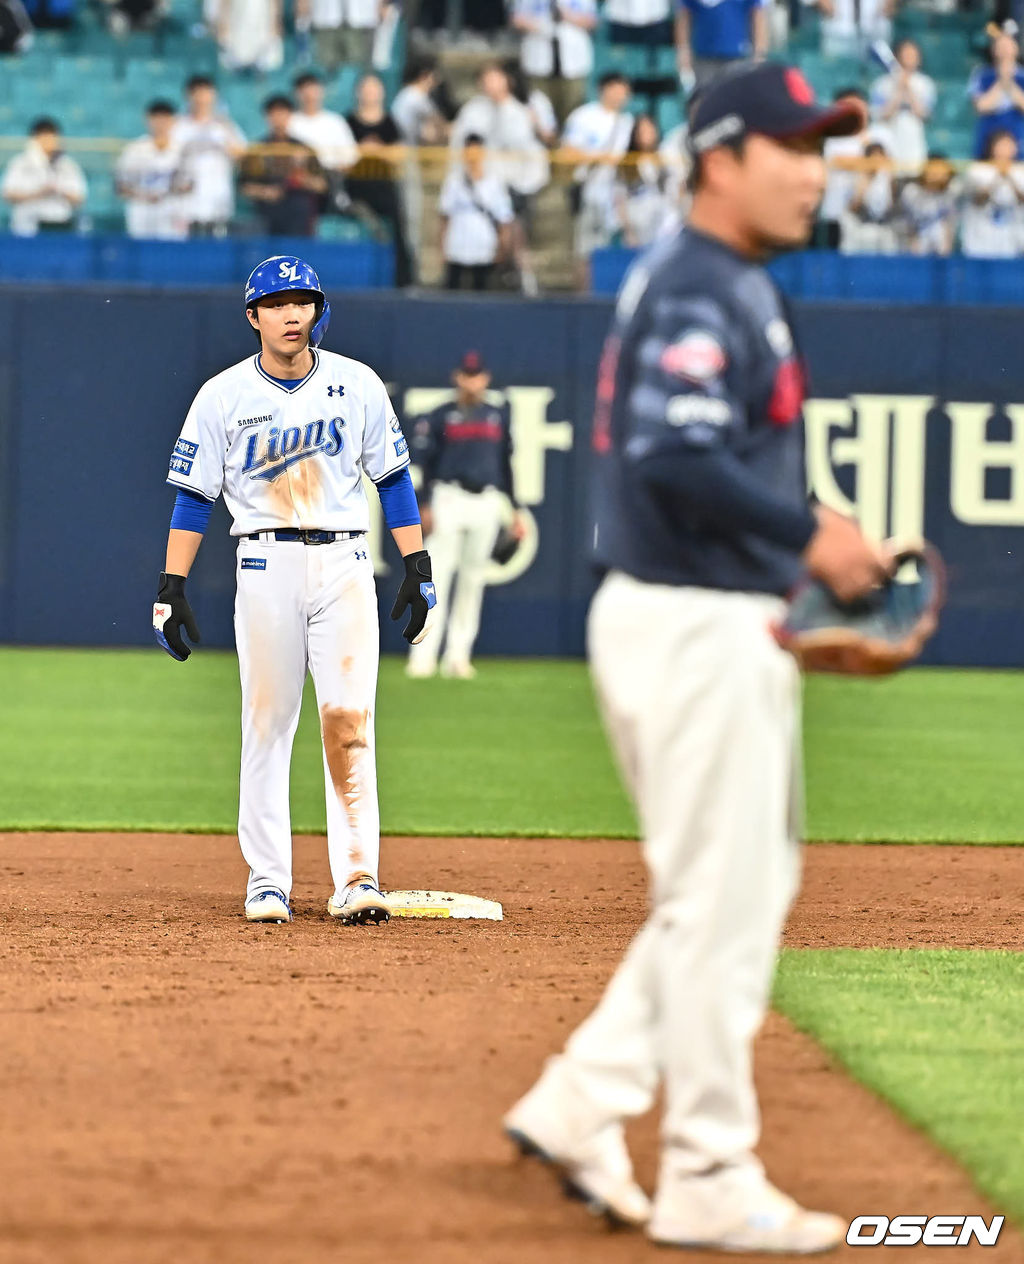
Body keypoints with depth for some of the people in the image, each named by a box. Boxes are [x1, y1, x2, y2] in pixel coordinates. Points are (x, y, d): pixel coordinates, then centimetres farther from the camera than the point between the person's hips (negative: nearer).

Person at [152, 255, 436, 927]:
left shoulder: (358, 385, 6)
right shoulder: (224, 395, 2)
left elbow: (393, 476, 10)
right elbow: (194, 495, 3)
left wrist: (418, 569, 4)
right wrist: (172, 588, -3)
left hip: (344, 563, 0)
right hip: (266, 564, 0)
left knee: (349, 718, -8)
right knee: (266, 721, 1)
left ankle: (357, 878, -9)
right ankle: (267, 880, 7)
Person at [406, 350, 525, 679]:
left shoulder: (498, 417, 13)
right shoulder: (440, 417, 1)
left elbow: (506, 465, 17)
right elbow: (423, 461, -1)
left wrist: (516, 510, 14)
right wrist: (425, 506, -11)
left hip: (487, 503, 4)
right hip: (449, 500, -4)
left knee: (473, 579, 4)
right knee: (437, 575, -10)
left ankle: (458, 656, 9)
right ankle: (423, 657, -11)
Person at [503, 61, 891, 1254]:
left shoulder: (730, 284, 16)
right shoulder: (700, 290, -16)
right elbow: (677, 457, -27)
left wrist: (797, 531, 11)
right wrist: (809, 534, -18)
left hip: (711, 619, 11)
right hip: (694, 628, -11)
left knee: (743, 883, 16)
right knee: (723, 900, -4)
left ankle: (579, 1108, 19)